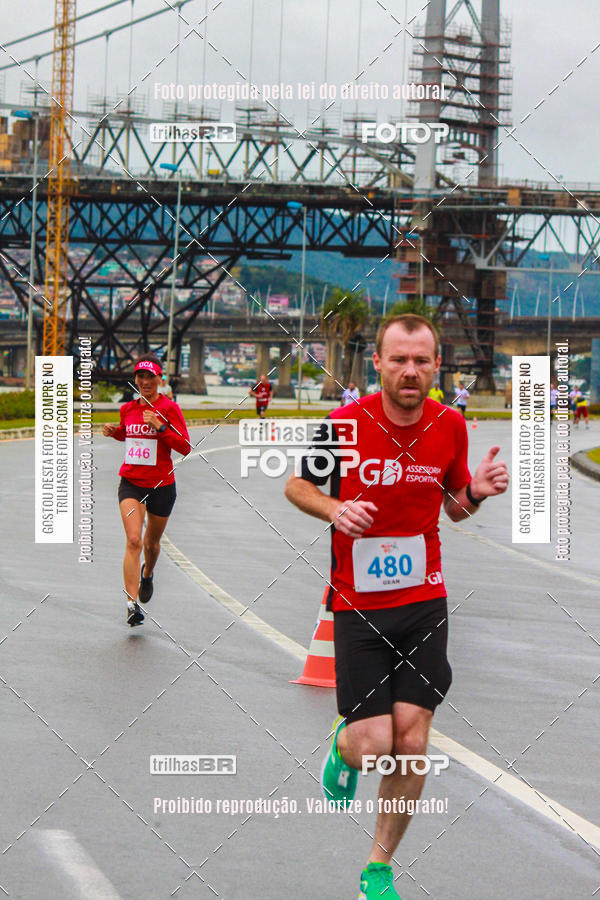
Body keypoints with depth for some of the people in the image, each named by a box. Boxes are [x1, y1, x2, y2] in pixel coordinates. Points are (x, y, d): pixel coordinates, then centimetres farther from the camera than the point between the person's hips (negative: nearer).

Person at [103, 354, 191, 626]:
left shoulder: (169, 408, -8)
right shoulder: (128, 409, 4)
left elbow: (185, 447, -13)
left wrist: (161, 427, -24)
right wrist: (114, 432, 4)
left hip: (161, 486, -1)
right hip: (130, 483, 1)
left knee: (152, 543, 17)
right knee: (134, 541, -18)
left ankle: (147, 574, 52)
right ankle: (132, 602, -22)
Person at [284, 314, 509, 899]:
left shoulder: (450, 426, 0)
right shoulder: (345, 424, -10)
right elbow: (296, 485, 4)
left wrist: (476, 492, -7)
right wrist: (334, 509, -16)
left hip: (424, 604, 3)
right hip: (357, 606, -2)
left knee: (411, 742, -4)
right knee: (374, 746, -10)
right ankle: (344, 745, 30)